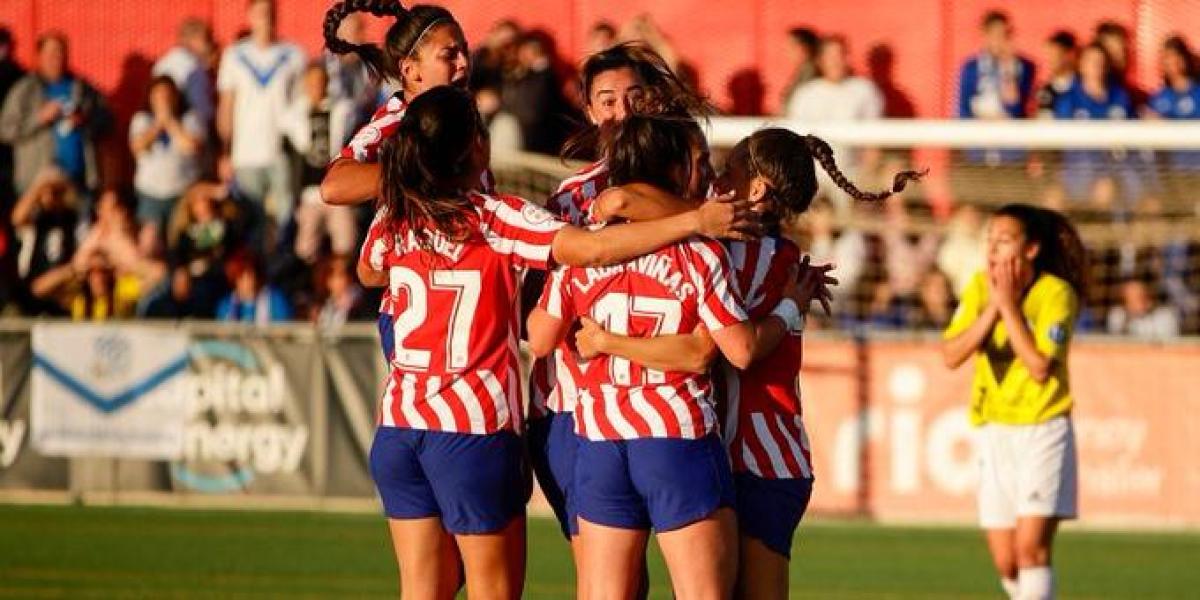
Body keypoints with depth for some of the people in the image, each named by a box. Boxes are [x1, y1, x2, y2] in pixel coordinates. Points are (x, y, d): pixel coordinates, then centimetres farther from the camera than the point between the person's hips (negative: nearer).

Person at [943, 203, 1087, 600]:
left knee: (1031, 546, -17)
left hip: (1043, 429, -5)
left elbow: (1040, 368, -22)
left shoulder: (1057, 294, -13)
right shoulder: (980, 287, 1)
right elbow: (951, 355, -8)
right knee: (1005, 561, 5)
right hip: (993, 430, 5)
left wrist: (1010, 305, -20)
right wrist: (993, 307, -17)